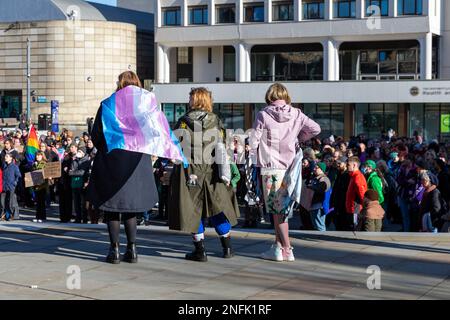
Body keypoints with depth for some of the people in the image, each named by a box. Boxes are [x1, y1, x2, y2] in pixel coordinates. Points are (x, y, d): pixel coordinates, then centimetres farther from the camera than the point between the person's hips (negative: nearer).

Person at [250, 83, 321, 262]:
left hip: (270, 166, -4)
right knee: (281, 206, 15)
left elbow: (254, 141, -6)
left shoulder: (263, 115, -8)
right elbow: (315, 129, 6)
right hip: (289, 166, 4)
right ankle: (278, 247, 21)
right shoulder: (296, 114, 1)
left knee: (276, 208, -1)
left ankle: (286, 250, -3)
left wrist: (257, 155, 11)